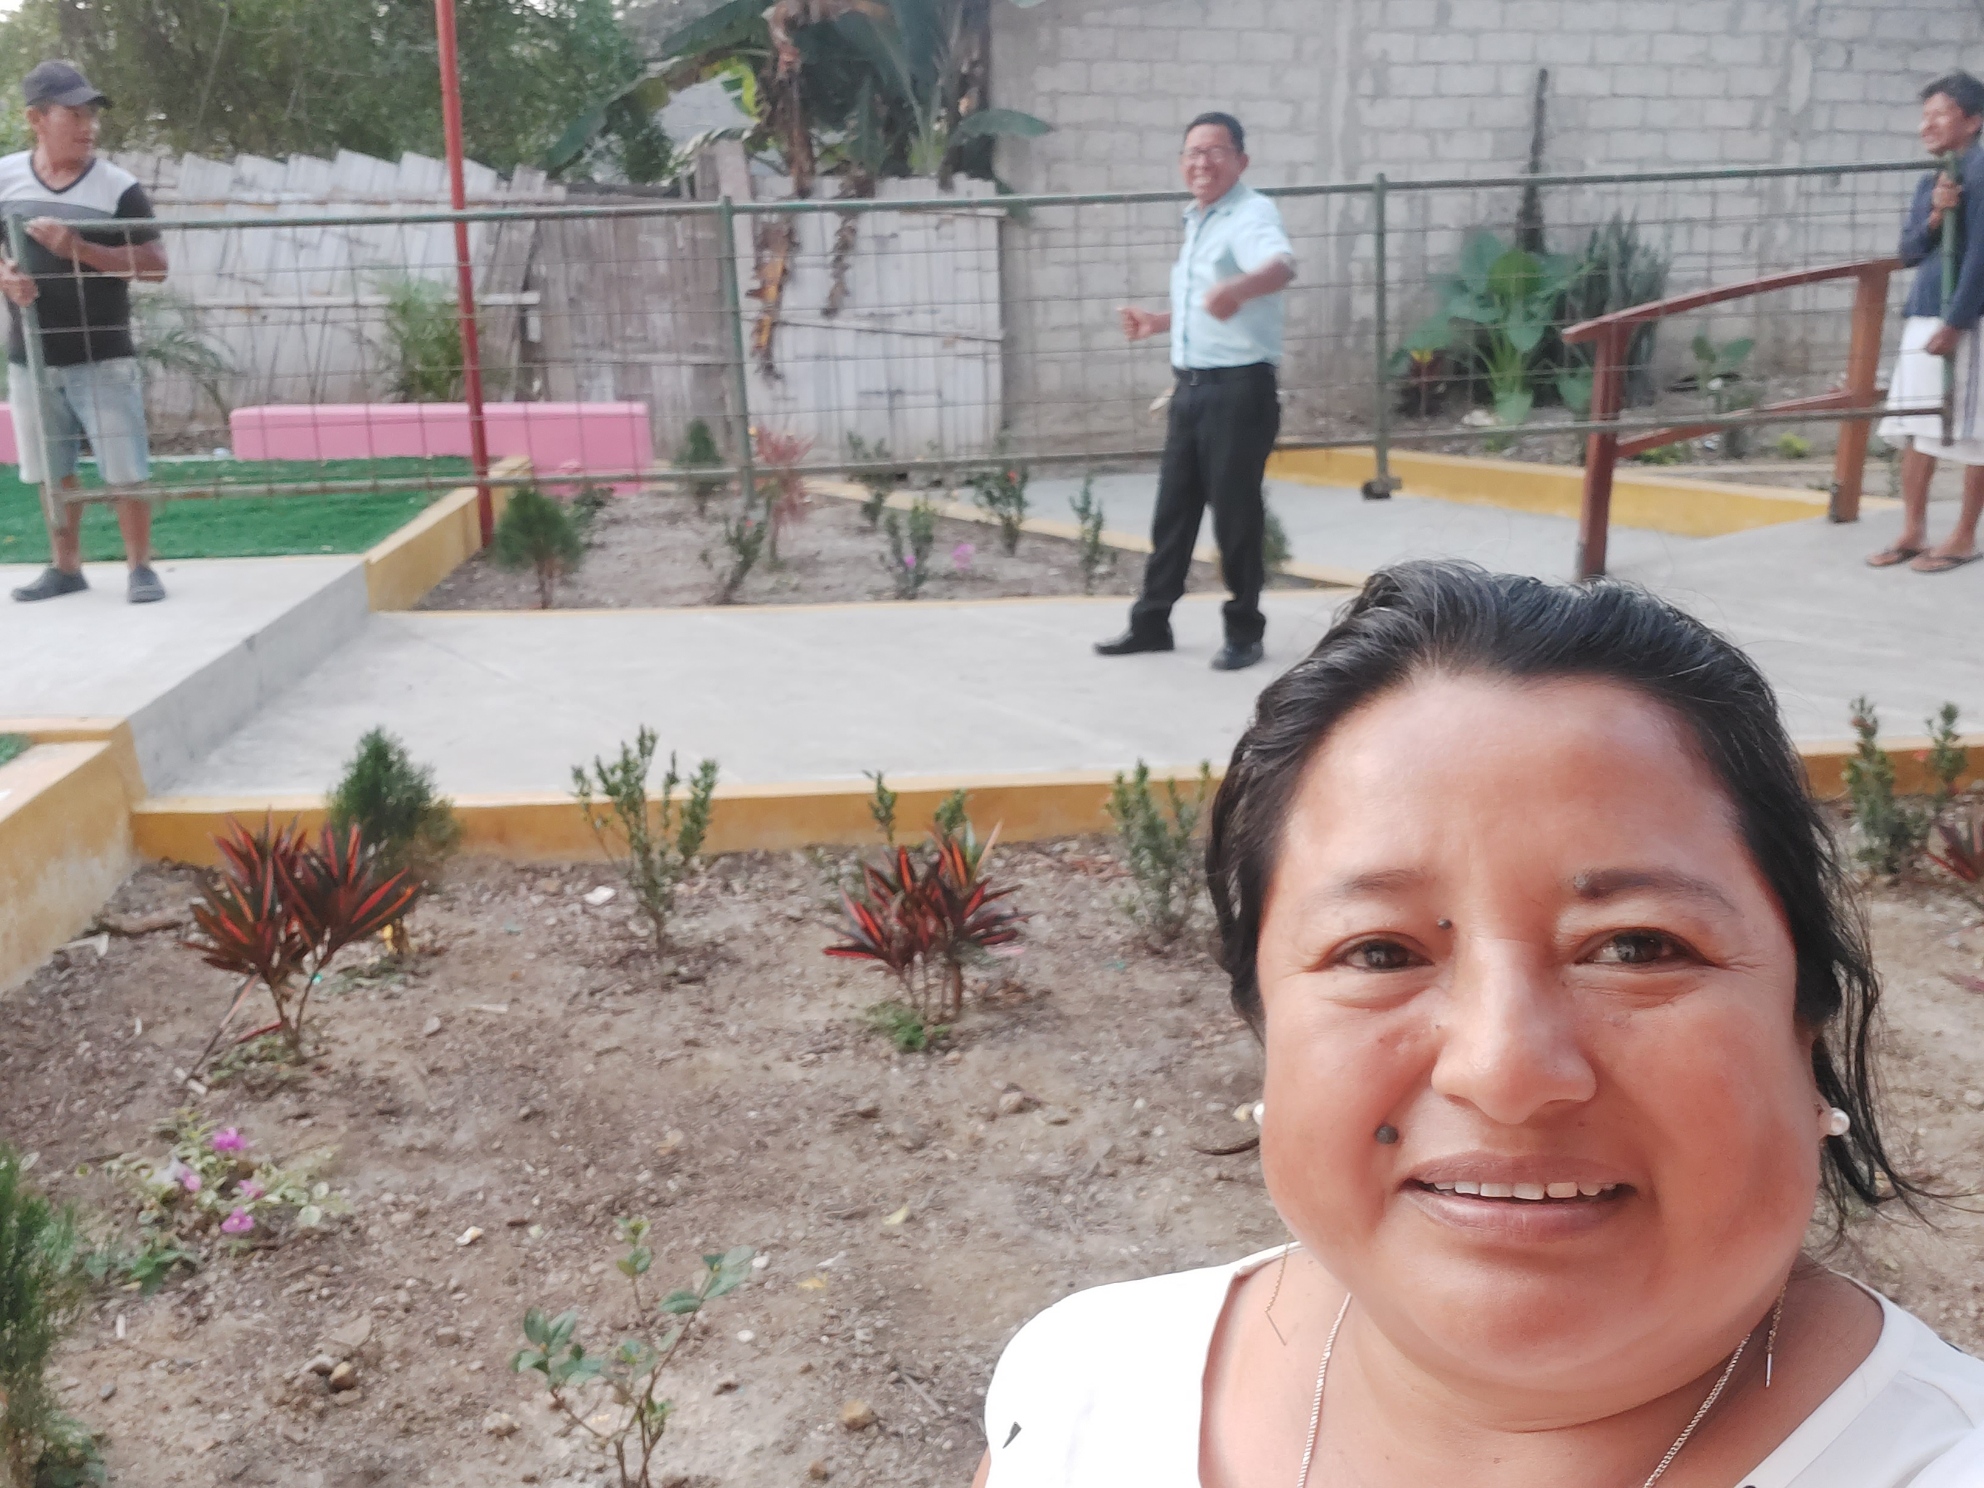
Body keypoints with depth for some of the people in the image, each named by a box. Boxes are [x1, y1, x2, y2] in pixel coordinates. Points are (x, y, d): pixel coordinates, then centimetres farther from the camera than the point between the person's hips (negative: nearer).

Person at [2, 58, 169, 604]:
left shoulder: (119, 187, -7)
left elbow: (155, 265, -10)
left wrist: (79, 248, -20)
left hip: (103, 358, -3)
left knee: (125, 471, -3)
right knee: (53, 473, 12)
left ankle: (140, 568, 9)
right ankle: (65, 568, 24)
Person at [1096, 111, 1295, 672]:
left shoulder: (1252, 215, -13)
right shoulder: (1197, 220, 15)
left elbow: (1281, 265, -36)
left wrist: (1237, 289, -56)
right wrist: (1160, 322, 35)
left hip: (1240, 389, -8)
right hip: (1191, 387, 8)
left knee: (1236, 514, -1)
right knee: (1172, 510, 12)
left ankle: (1245, 632, 12)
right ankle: (1151, 622, 22)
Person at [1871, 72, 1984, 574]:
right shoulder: (1930, 181, 15)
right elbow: (1909, 252, 10)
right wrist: (1934, 216, -9)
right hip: (1921, 316, 8)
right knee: (1915, 429, 8)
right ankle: (1913, 531, 15)